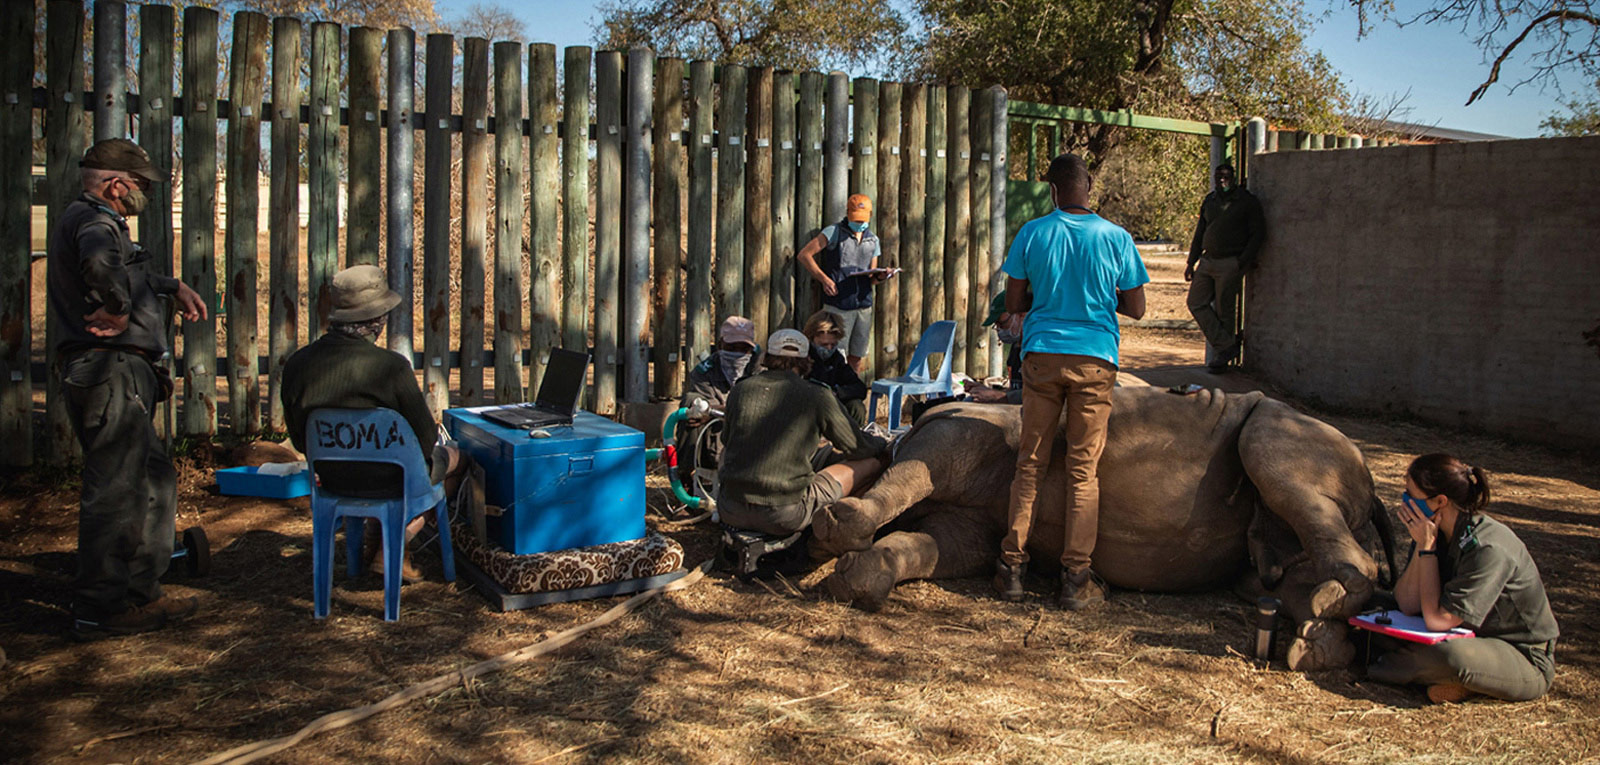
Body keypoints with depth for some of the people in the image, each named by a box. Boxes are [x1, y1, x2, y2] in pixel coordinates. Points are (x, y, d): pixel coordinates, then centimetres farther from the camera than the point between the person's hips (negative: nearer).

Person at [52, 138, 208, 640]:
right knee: (114, 491, -6)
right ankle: (100, 610, 1)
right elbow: (100, 263, -38)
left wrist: (174, 288, 33)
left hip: (121, 375, 11)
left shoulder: (99, 222, 23)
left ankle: (141, 594, 24)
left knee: (154, 480, 16)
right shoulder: (91, 221, -12)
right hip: (110, 373, -11)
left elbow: (133, 272, 45)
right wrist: (118, 312, -25)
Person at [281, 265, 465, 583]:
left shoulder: (297, 364, -11)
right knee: (454, 458, 24)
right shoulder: (392, 366, -26)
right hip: (386, 480, -5)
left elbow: (299, 438, 2)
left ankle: (374, 543, 28)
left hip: (331, 479, 6)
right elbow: (425, 439, -17)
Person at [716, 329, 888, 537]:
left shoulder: (741, 389, 6)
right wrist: (882, 443, 33)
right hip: (784, 519, -4)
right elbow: (855, 447, 9)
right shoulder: (818, 396, -4)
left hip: (729, 512, 4)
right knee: (872, 464, 12)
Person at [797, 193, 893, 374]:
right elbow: (804, 254, -4)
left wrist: (880, 277, -2)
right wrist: (824, 279, -11)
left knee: (858, 358, 8)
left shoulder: (873, 240, 17)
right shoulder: (835, 232, 1)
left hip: (864, 306, 5)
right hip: (838, 306, -5)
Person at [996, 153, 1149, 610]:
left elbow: (1013, 303, 4)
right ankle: (1076, 579, 6)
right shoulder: (1116, 238, -2)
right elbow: (1135, 309, 3)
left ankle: (1012, 567, 11)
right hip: (1095, 358, -1)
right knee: (1083, 469, 5)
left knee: (1030, 464, 9)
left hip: (1042, 354, 1)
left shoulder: (1032, 233, -1)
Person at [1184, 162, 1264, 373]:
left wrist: (1243, 262, -14)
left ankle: (1223, 357, 9)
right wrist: (1191, 262, 16)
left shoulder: (1248, 201, -4)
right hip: (1207, 261, 6)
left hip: (1230, 264, -6)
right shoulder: (1210, 201, 13)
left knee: (1224, 310, -1)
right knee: (1196, 302, -1)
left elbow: (1258, 234, -6)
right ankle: (1227, 345, 3)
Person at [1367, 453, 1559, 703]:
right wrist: (1422, 545, -16)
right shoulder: (1437, 532, -3)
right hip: (1477, 640, 8)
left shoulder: (1488, 549, -28)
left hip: (1527, 663, -8)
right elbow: (1408, 605, -8)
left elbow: (1437, 620, -29)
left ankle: (1383, 667, -11)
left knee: (1450, 654, -38)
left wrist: (1427, 547, -24)